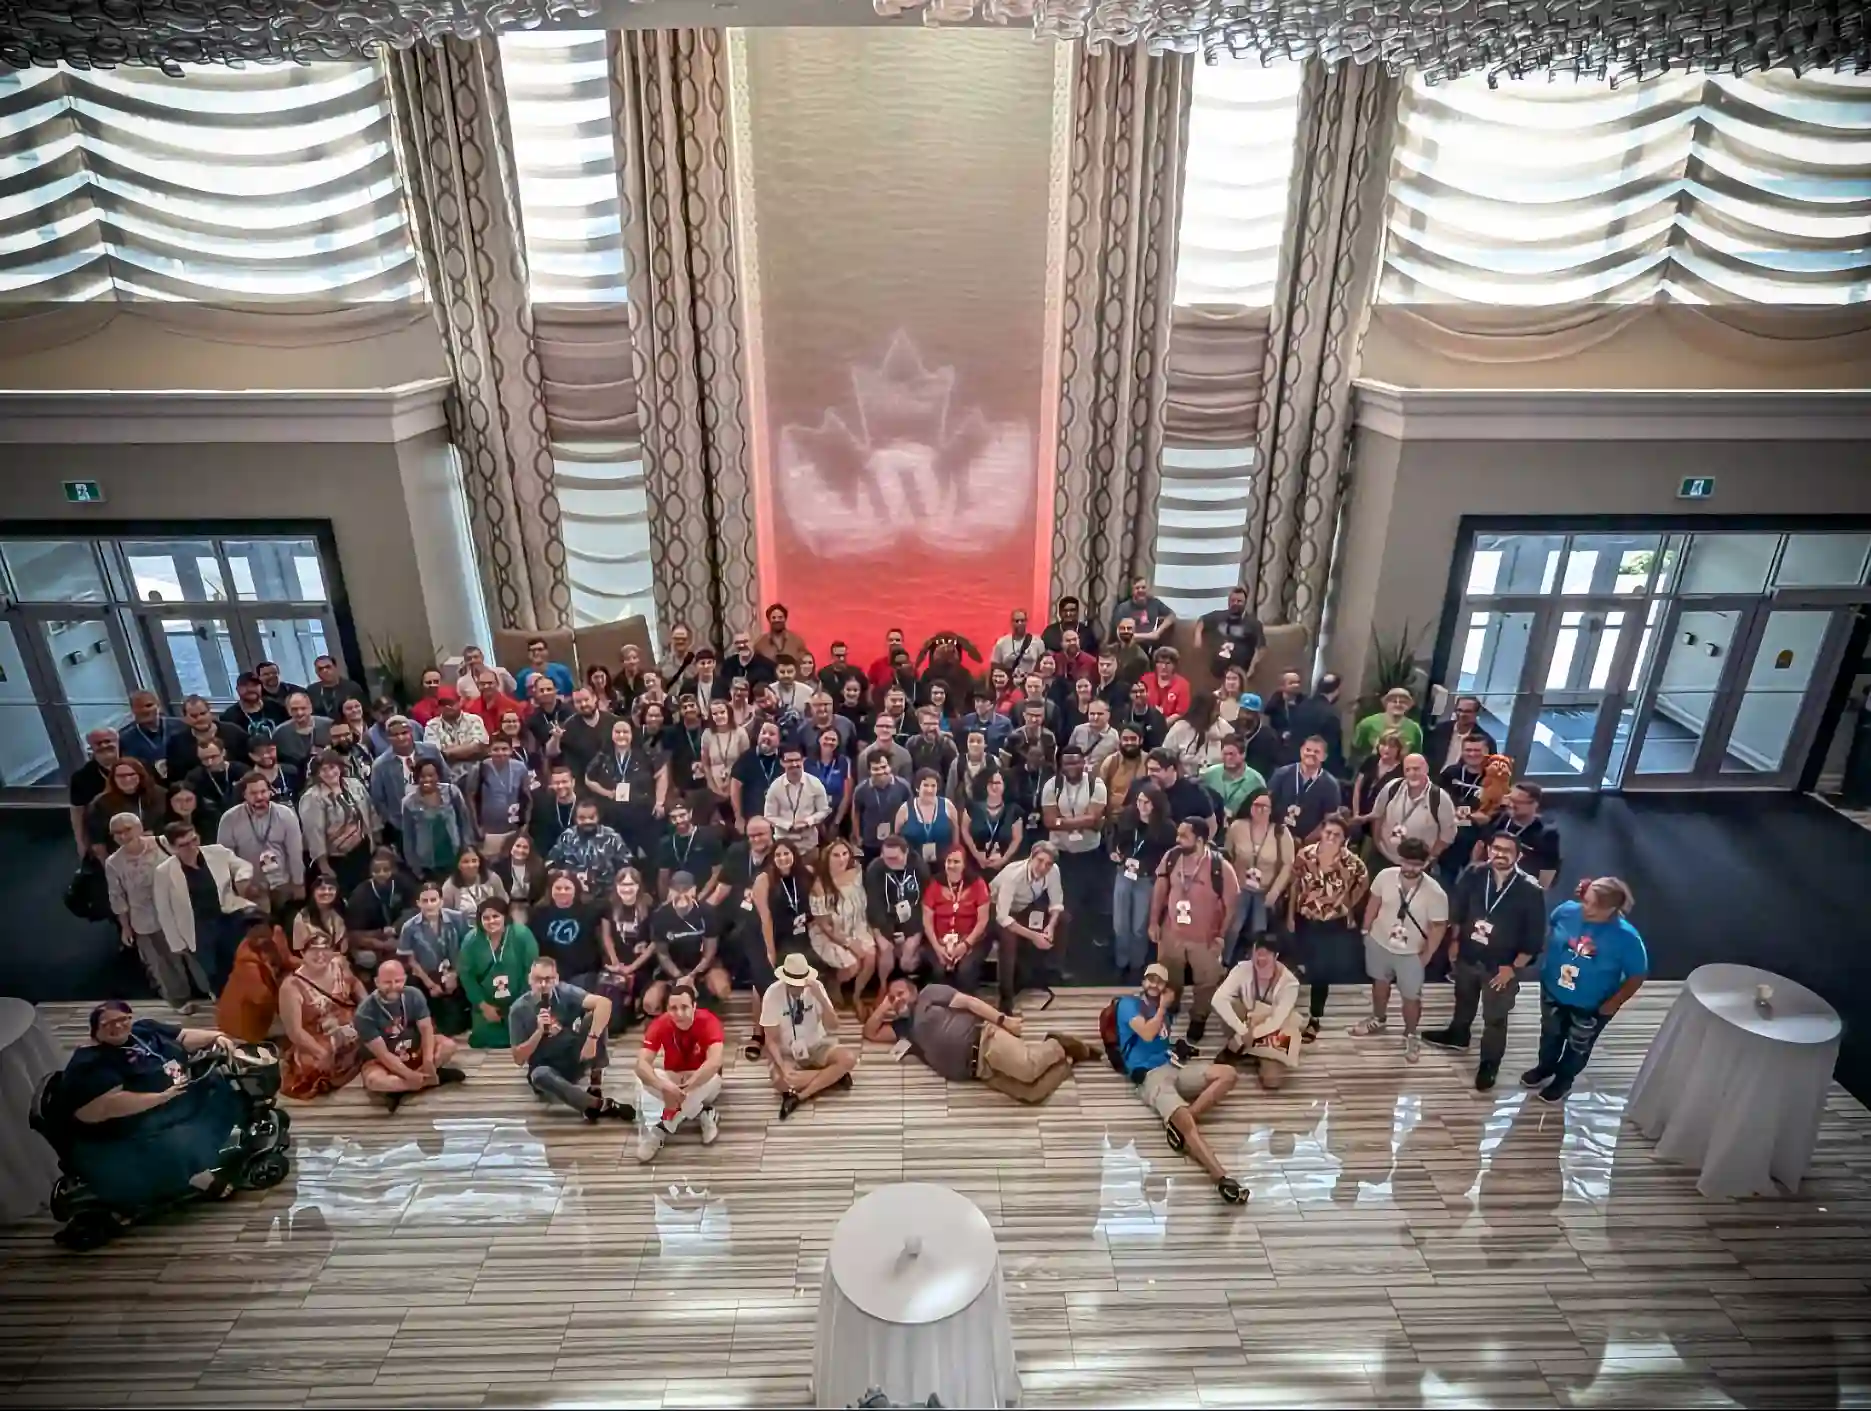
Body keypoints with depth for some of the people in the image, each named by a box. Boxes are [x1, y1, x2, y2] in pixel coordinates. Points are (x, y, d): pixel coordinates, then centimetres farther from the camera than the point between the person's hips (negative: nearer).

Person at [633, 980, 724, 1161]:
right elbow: (642, 1064, -32)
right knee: (643, 1077, -29)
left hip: (702, 1079, -2)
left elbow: (715, 1062, -42)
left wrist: (683, 1089, -47)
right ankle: (703, 1115, -19)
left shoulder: (708, 1022, -28)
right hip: (673, 1078, 3)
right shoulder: (660, 1024, -22)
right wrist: (666, 1086, -50)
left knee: (714, 1078, -38)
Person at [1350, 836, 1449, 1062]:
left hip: (1411, 953, -3)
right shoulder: (1385, 876, -20)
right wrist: (1366, 930, 4)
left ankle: (1410, 1036, 38)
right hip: (1379, 942, 3)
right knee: (1380, 982, 26)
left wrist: (1426, 956, -9)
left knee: (1411, 997, 12)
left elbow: (1438, 927, -16)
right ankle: (1379, 1020, 51)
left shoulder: (1435, 893, -27)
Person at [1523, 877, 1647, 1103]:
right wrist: (1546, 965, -2)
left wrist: (1614, 1003, -15)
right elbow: (1548, 930, 1)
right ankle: (1544, 1069, 55)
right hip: (1552, 993, 2)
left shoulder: (1627, 937, -29)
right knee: (1550, 1035, 28)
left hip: (1591, 1007, -2)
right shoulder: (1567, 910, -22)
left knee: (1578, 1047, 23)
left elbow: (1638, 975, -16)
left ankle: (1563, 1081, 49)